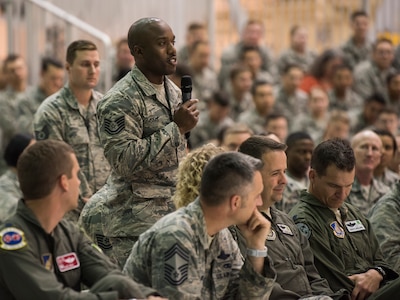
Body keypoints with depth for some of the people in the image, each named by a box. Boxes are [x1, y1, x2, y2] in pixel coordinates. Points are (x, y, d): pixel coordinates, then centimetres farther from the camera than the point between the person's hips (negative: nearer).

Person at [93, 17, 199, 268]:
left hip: (174, 214, 8)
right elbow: (126, 162, -23)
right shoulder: (120, 101, -13)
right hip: (137, 223, -8)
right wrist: (176, 127, -20)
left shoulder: (174, 92, 14)